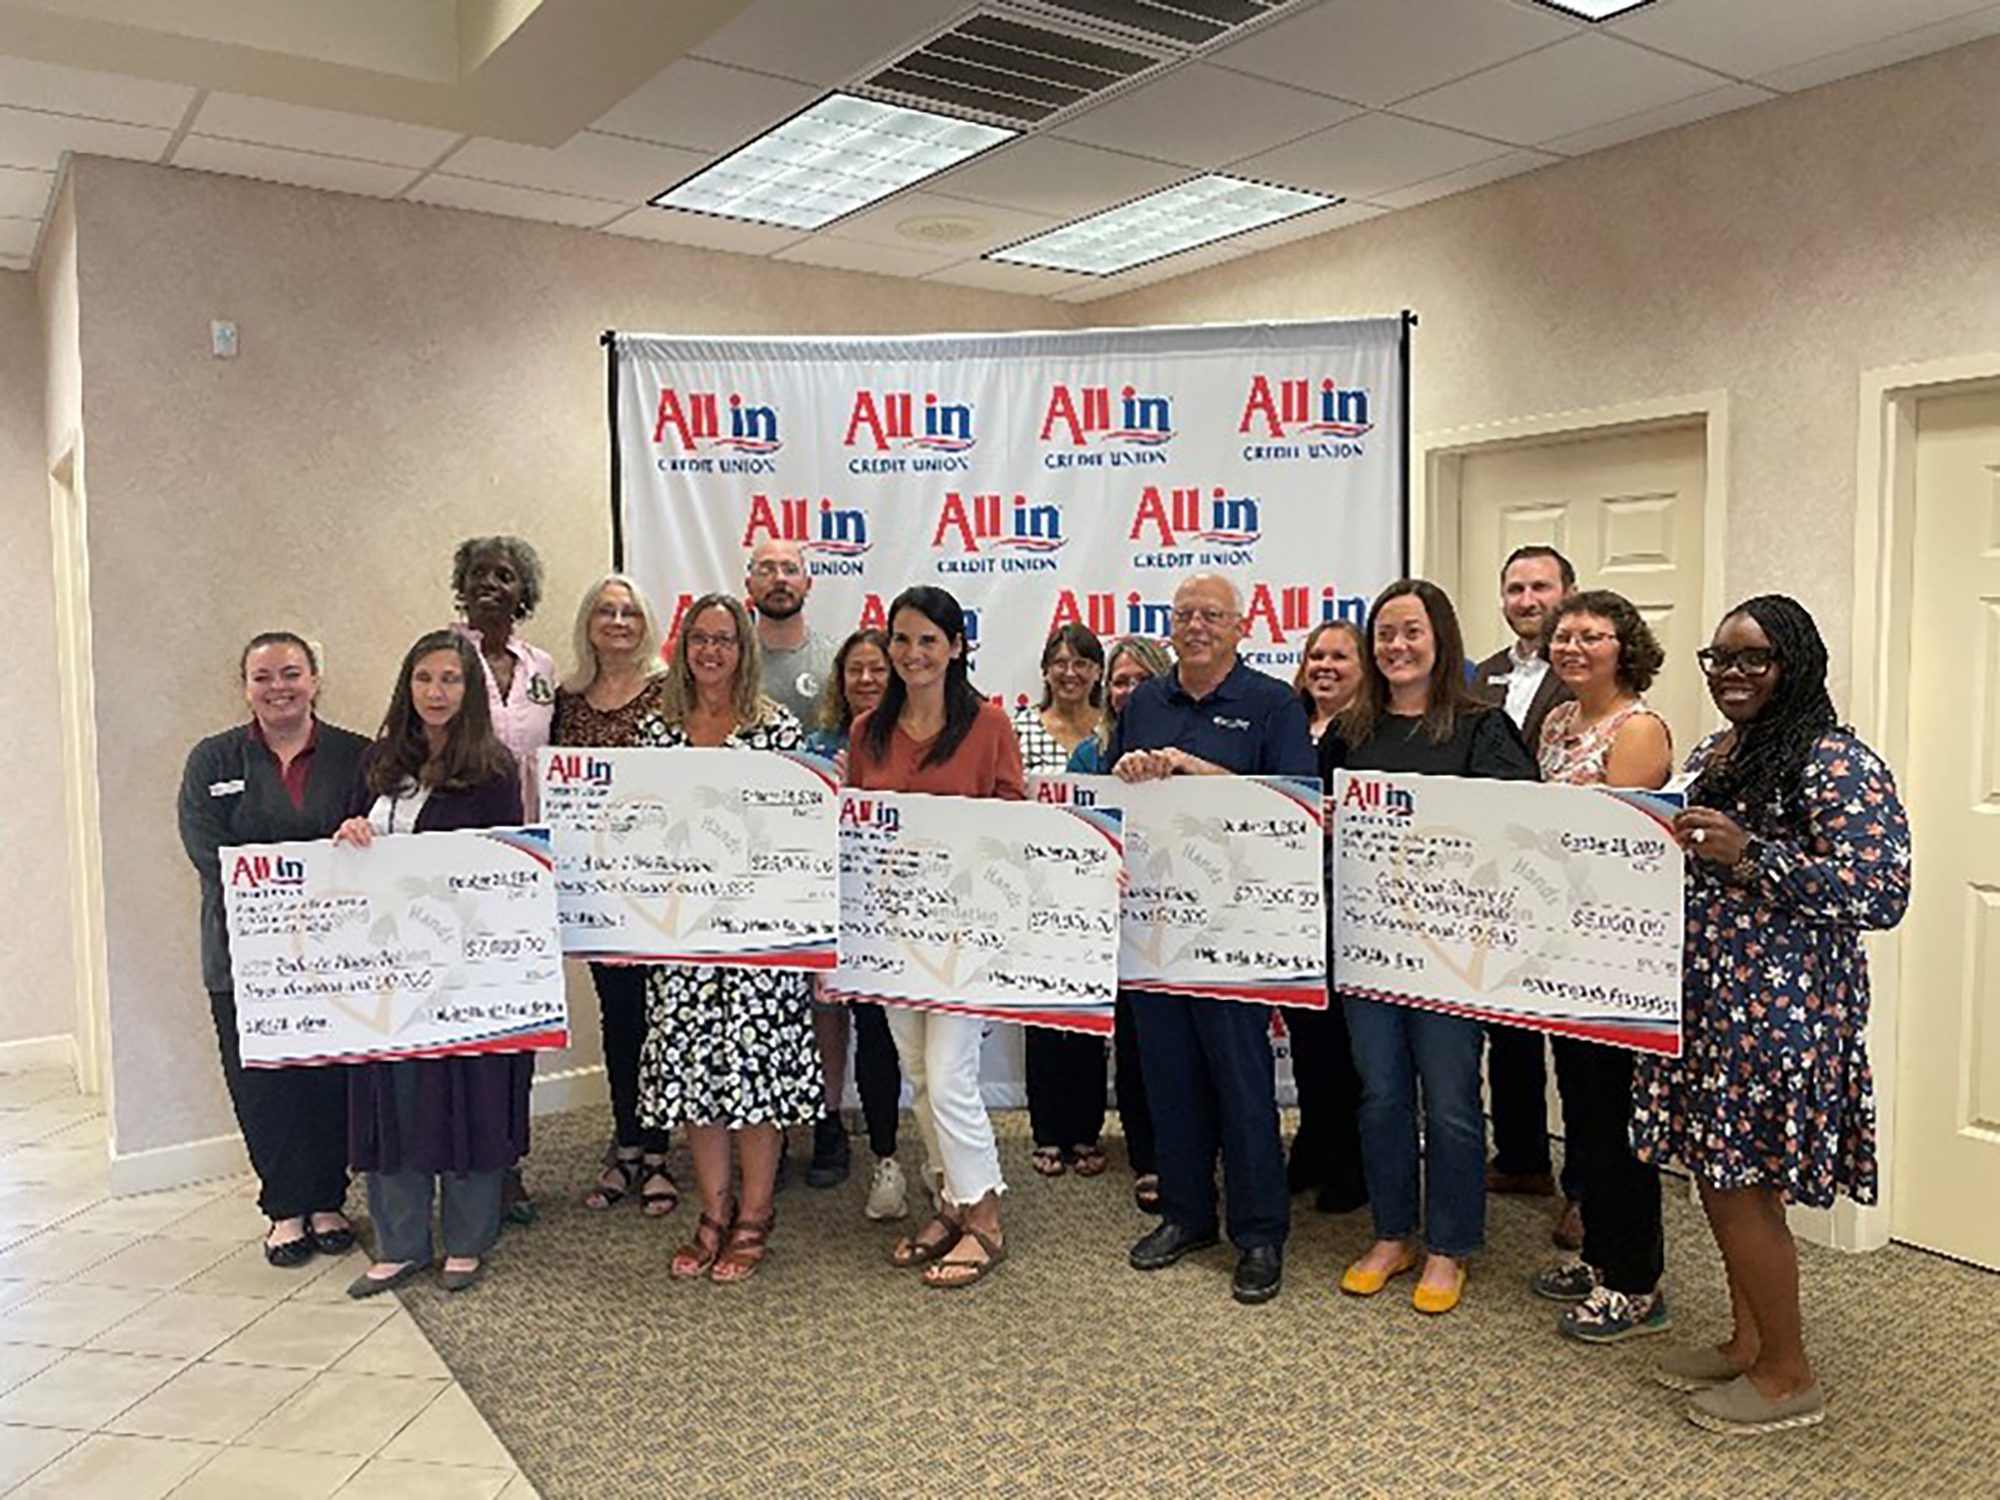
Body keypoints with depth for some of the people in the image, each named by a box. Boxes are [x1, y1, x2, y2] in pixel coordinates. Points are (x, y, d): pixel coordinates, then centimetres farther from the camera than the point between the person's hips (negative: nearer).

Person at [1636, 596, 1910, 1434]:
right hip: (1707, 1003, 8)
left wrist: (1750, 855, -28)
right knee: (1720, 1176, 16)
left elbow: (1881, 894, -21)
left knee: (1742, 1189, -1)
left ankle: (1789, 1377, 19)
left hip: (1779, 1011, -8)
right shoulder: (1712, 755, 12)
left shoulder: (1838, 765, -13)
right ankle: (1747, 1342, 33)